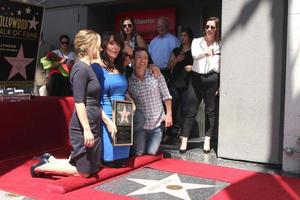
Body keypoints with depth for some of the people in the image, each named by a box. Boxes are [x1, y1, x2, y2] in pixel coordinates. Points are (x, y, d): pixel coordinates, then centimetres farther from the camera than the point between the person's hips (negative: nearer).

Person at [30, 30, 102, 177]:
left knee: (94, 167, 15)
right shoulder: (81, 68, -15)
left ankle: (50, 160, 21)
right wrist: (86, 129, -24)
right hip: (84, 126, -10)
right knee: (83, 172, 0)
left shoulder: (87, 67, 14)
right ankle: (43, 167, 11)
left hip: (92, 124, 10)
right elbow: (79, 102, -21)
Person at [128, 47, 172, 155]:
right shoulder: (129, 81, -3)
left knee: (152, 154, 4)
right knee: (139, 155, 2)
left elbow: (166, 96, 2)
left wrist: (169, 114, -2)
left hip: (157, 124, 0)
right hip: (140, 126, 0)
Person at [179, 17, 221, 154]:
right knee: (191, 111, -1)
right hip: (196, 77, 0)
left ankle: (207, 140, 13)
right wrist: (206, 52, -35)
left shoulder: (220, 45, 7)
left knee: (211, 111, 5)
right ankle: (184, 141, 3)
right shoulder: (197, 41, 8)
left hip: (212, 78, 0)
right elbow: (195, 54, -14)